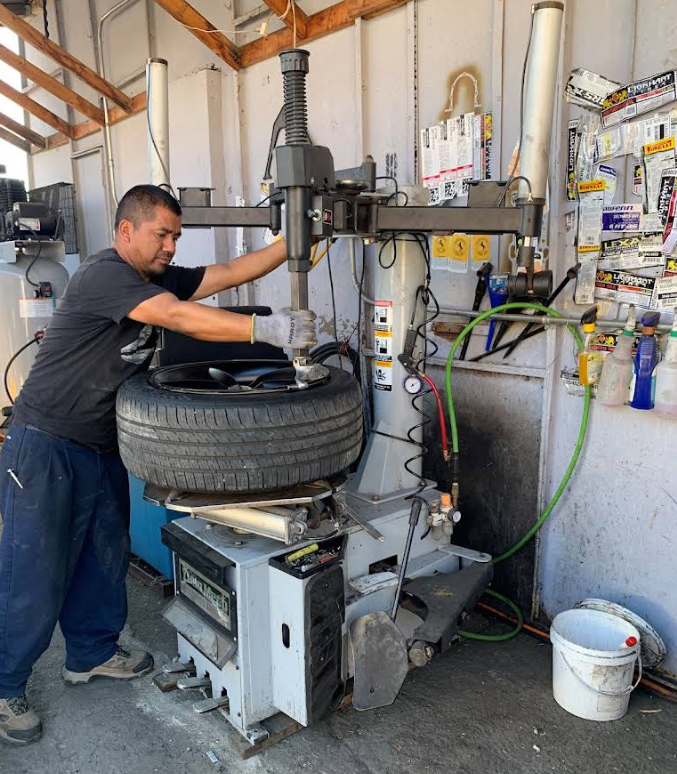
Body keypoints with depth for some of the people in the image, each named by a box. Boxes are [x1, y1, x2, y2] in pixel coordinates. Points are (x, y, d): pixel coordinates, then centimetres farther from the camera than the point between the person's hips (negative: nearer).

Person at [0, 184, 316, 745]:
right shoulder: (104, 274, -21)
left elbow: (231, 274, 2)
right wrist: (268, 330, -38)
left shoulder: (160, 278, 6)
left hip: (102, 447, 9)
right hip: (46, 447, -8)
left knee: (104, 555, 17)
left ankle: (92, 652, 36)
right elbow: (181, 318, -34)